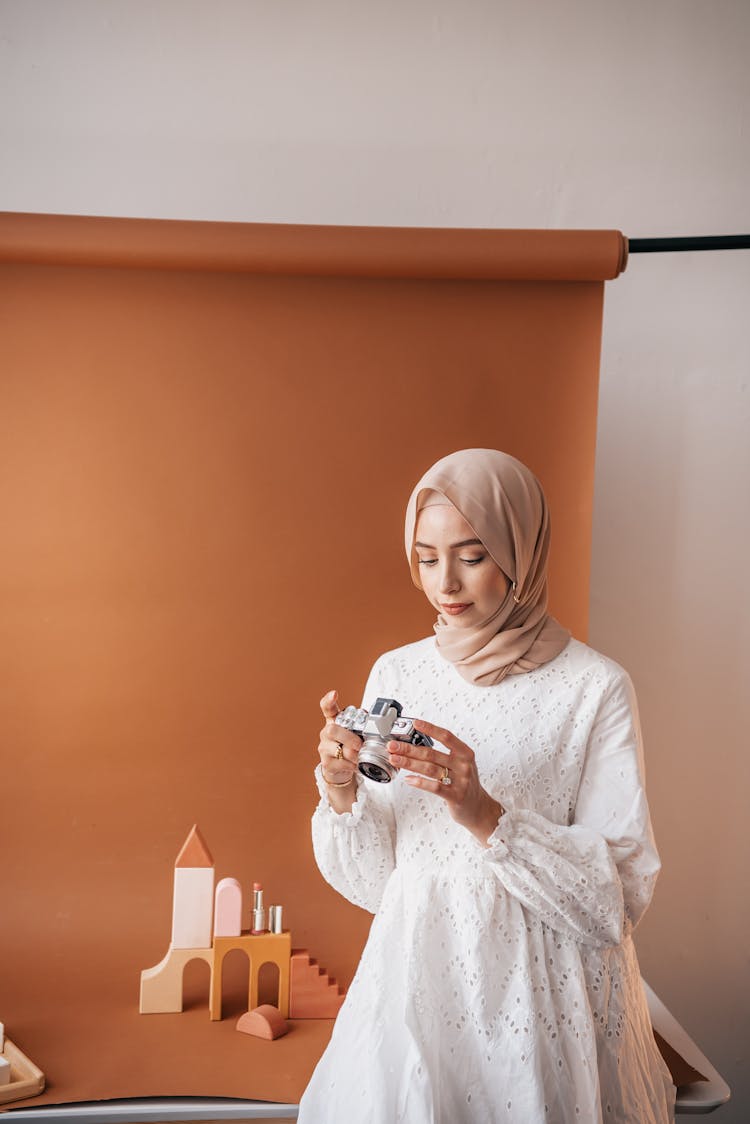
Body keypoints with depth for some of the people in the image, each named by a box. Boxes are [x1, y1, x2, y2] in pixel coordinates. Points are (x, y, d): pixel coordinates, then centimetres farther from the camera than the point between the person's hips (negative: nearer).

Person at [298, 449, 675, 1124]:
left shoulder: (596, 688, -11)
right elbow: (371, 883, 2)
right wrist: (341, 793, -17)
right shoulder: (396, 674, 0)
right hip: (417, 978, 3)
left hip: (545, 994, -3)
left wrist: (485, 815, -27)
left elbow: (620, 897, -15)